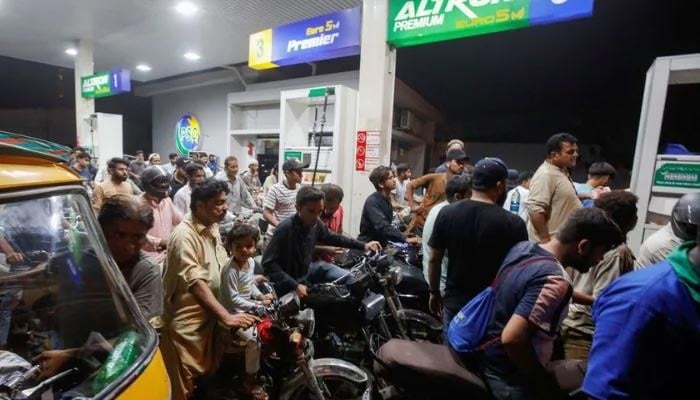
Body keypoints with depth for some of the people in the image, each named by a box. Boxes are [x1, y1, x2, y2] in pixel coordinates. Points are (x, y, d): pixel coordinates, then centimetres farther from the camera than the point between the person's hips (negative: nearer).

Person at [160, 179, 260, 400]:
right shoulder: (184, 235, -22)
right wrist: (226, 316, -36)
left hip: (209, 317, 8)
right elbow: (195, 282, -31)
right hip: (186, 323, -8)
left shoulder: (212, 228, 5)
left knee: (208, 379, 22)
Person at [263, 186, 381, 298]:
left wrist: (363, 245, 5)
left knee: (348, 278, 6)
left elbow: (333, 238, 9)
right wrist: (295, 285, -33)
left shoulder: (316, 224, -9)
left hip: (307, 269, 7)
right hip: (289, 283, -7)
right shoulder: (285, 228, -29)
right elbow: (268, 263, -28)